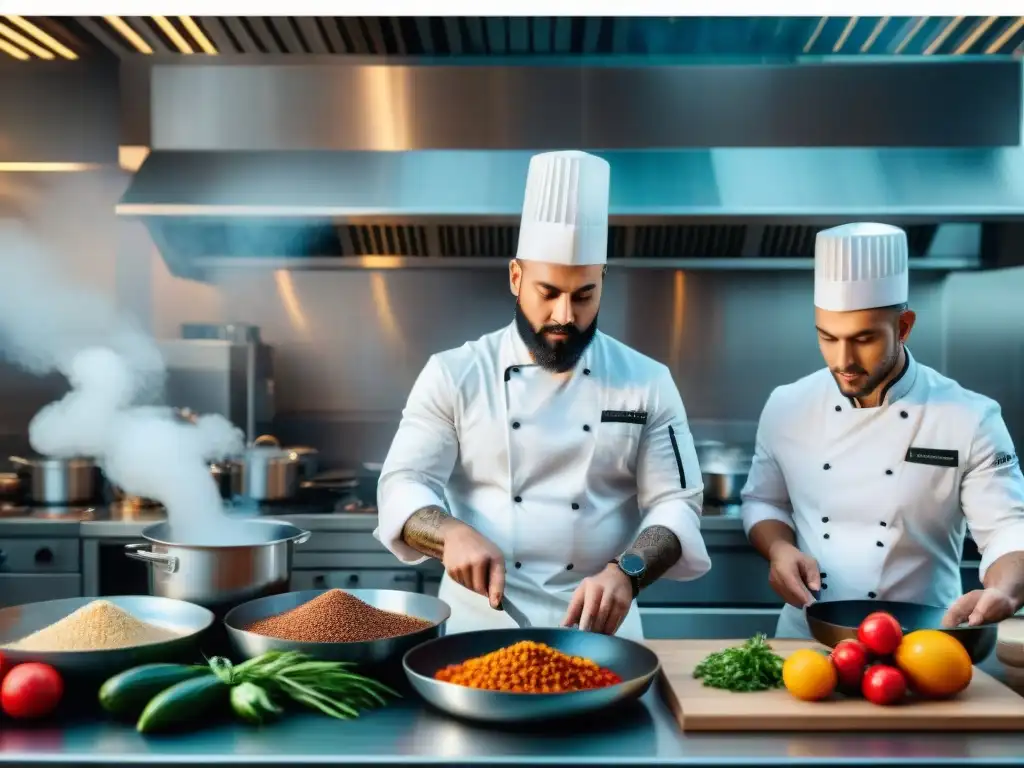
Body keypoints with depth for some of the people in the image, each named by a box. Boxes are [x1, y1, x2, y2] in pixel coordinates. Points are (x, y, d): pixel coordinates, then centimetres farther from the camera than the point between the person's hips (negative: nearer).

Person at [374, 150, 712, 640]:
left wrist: (626, 572, -20)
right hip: (479, 620, 0)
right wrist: (453, 534, -24)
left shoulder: (647, 381, 1)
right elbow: (403, 486, -3)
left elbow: (675, 504, -1)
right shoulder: (455, 374, -1)